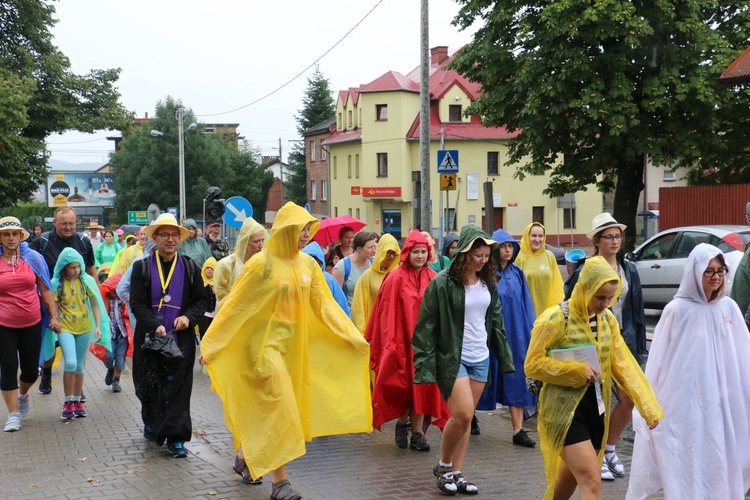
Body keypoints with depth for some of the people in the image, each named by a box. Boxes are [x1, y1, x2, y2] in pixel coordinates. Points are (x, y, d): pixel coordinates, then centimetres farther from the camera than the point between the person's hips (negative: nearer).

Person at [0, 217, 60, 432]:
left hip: (32, 323, 1)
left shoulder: (33, 258, 0)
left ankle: (22, 394, 41)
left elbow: (45, 290, 5)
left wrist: (53, 316, 2)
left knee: (31, 370, 8)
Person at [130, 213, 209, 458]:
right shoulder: (142, 267, 3)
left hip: (180, 338, 0)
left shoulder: (190, 268, 7)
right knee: (150, 386, 9)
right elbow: (137, 303, -4)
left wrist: (188, 317, -12)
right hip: (150, 337, 0)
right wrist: (156, 326, -18)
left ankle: (176, 438, -4)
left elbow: (201, 300, 8)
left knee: (178, 387, -5)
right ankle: (151, 423, 34)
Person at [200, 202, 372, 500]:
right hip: (264, 342, -6)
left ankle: (248, 457, 34)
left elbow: (324, 305, 7)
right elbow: (235, 305, -12)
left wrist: (354, 338, 4)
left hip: (292, 345, 6)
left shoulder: (308, 265, 3)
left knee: (263, 407, 13)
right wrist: (210, 344, -13)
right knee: (278, 406, -11)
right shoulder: (262, 263, -14)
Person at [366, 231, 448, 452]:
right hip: (403, 340, -3)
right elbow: (387, 312, -7)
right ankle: (402, 422, 28)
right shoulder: (396, 278, -7)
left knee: (422, 385, 4)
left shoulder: (433, 278, 5)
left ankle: (417, 432, 12)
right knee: (406, 385, 4)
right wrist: (390, 342, -9)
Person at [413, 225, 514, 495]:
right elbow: (426, 325, -12)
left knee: (467, 417, 8)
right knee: (463, 413, -14)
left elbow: (496, 320, 15)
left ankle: (456, 473, 16)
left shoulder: (488, 282, 6)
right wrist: (424, 362, -15)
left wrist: (504, 354, 12)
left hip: (480, 358, 6)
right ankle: (443, 466, 8)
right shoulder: (442, 284, -13)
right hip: (452, 357, -6)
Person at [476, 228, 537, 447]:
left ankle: (518, 430, -1)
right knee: (489, 375, 7)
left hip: (516, 334, 4)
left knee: (516, 378, 0)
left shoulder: (517, 274, 7)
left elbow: (526, 305, 9)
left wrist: (529, 331, 5)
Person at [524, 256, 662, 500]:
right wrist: (578, 371, -20)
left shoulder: (607, 319, 6)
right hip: (565, 407, -7)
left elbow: (623, 364, 2)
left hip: (596, 407, 7)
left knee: (569, 478, 18)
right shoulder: (555, 318, -15)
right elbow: (532, 365, -14)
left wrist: (649, 406, -7)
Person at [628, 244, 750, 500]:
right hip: (685, 402, -4)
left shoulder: (729, 308, 2)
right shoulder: (677, 310, -8)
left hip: (721, 401, 4)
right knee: (688, 464, 0)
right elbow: (658, 361, -4)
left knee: (720, 463, 9)